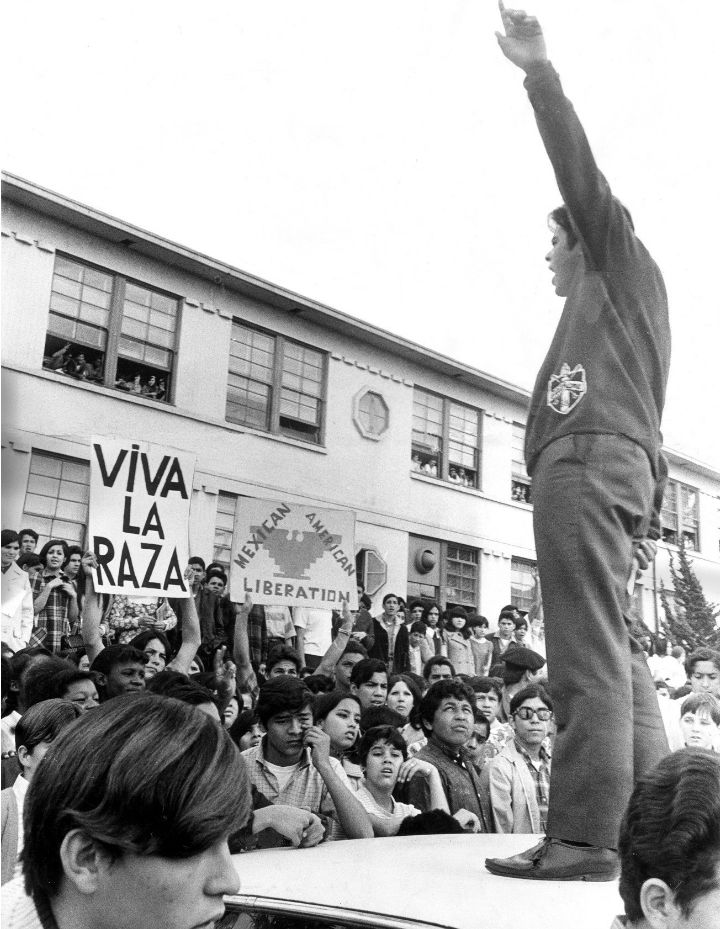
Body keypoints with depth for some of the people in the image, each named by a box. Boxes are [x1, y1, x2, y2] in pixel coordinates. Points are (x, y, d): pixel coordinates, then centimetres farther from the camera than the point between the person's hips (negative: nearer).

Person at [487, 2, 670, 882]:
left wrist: (540, 73, -5)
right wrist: (647, 517, 25)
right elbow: (642, 421, 28)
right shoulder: (601, 310, 34)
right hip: (606, 465, 9)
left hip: (589, 462, -9)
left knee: (588, 657, -15)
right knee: (616, 655, 7)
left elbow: (579, 169, 0)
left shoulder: (625, 266, 14)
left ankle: (584, 837, -15)